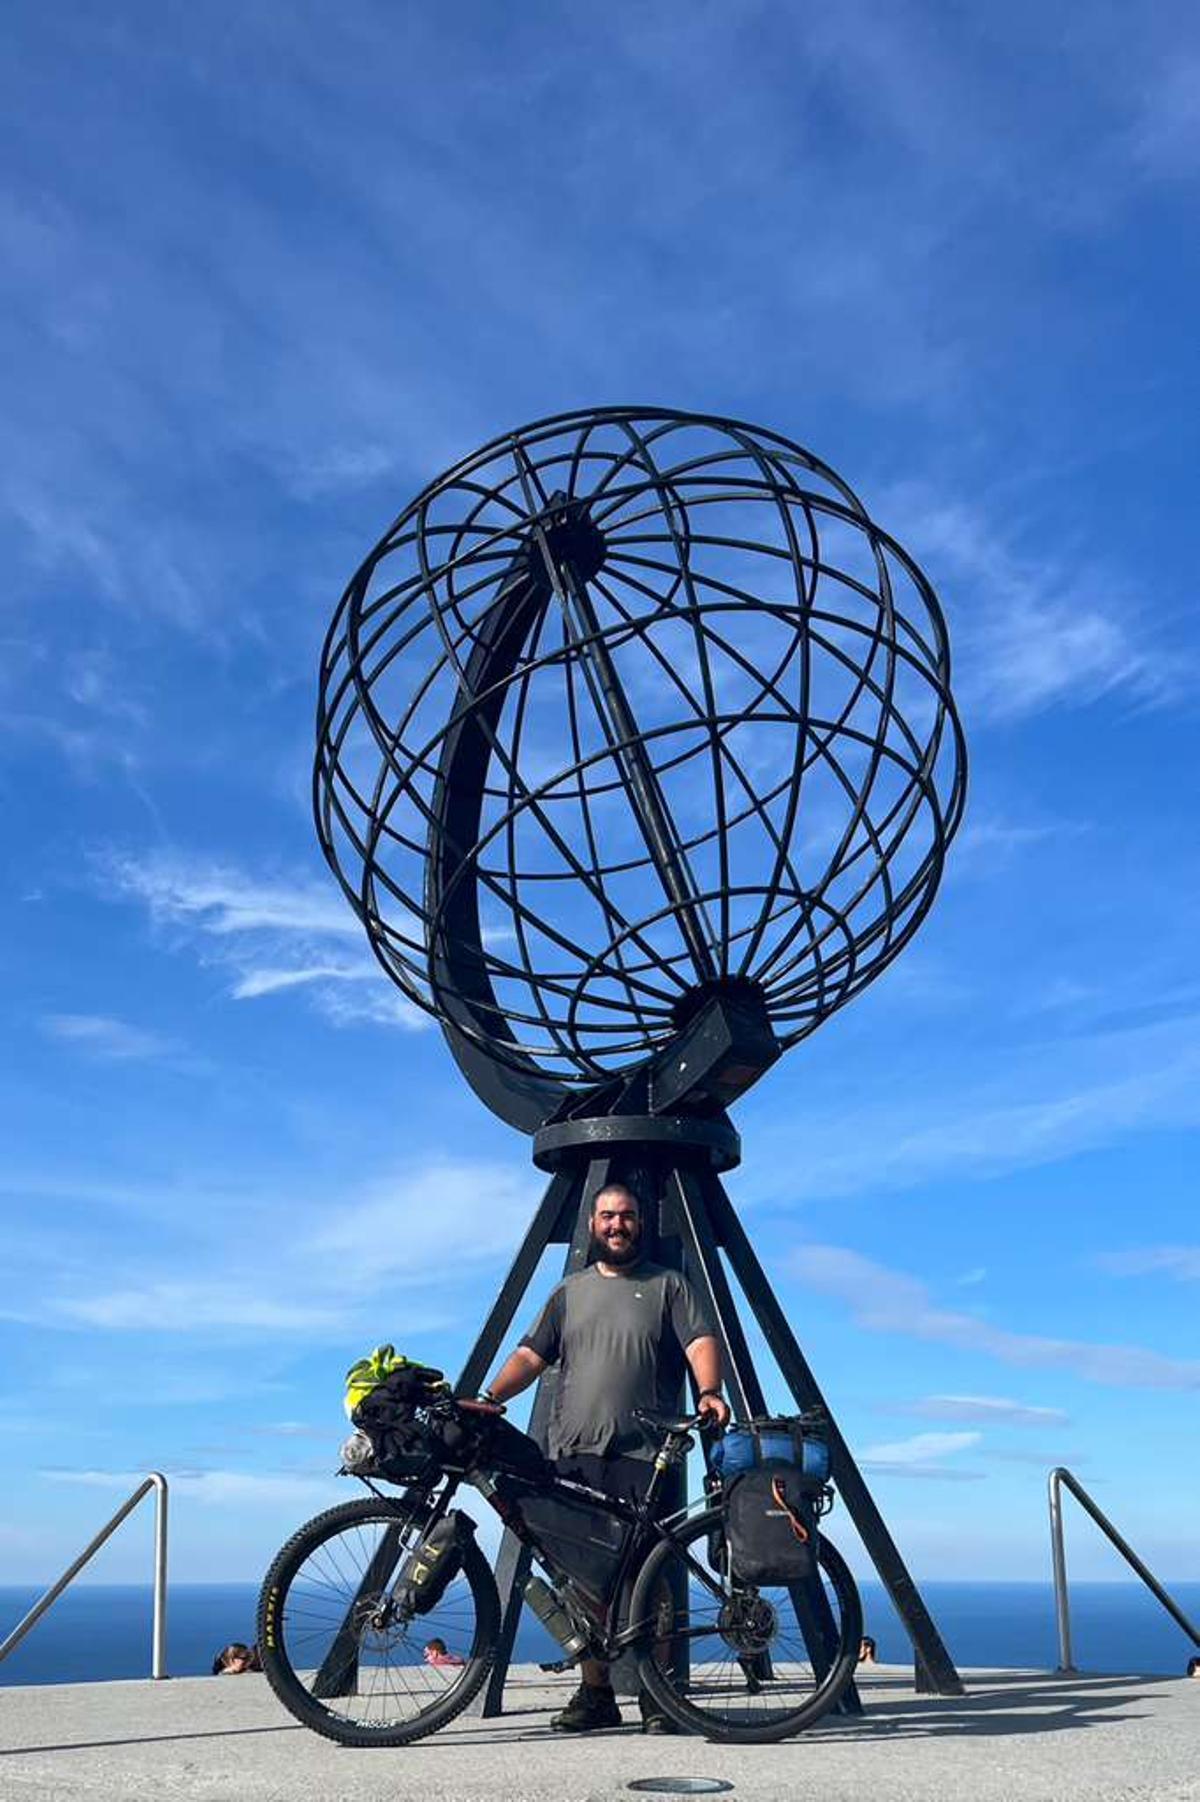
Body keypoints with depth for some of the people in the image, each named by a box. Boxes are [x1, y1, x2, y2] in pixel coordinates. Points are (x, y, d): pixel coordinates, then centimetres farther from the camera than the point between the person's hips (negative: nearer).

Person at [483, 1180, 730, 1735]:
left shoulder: (669, 1286, 11)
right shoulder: (570, 1292, 20)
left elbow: (701, 1341, -2)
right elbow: (531, 1355, 15)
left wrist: (709, 1392, -21)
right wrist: (488, 1399, 0)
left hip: (644, 1458, -3)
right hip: (573, 1457, 3)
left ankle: (657, 1697, 4)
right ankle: (595, 1694, 11)